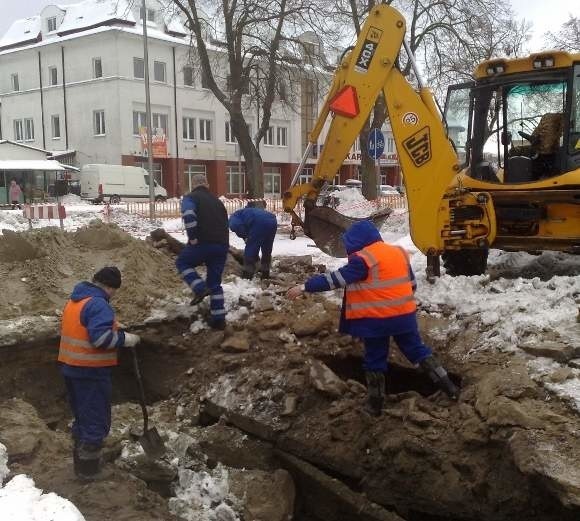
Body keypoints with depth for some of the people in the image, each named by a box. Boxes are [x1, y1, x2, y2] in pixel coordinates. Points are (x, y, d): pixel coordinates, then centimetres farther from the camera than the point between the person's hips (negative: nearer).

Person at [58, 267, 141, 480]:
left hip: (72, 367, 10)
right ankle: (88, 467, 8)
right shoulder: (98, 304, -19)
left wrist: (116, 331, 15)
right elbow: (101, 337, -29)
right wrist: (125, 338, -14)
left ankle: (81, 460, 32)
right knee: (97, 420, 2)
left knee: (82, 416, 21)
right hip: (91, 370, -10)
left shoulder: (75, 300, 12)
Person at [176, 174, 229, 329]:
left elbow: (188, 214, -17)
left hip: (203, 242, -6)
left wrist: (192, 237, -13)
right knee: (215, 283, 15)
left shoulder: (191, 197, 5)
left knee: (182, 262, 19)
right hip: (222, 245, 6)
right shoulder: (217, 201, 27)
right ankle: (218, 319, 10)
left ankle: (200, 288, -3)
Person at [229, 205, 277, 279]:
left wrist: (245, 237, 6)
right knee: (267, 251, 23)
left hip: (260, 223, -8)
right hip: (272, 221, 8)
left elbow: (236, 226, -9)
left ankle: (247, 275, 10)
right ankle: (265, 273, 33)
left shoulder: (233, 217, 19)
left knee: (250, 250, 5)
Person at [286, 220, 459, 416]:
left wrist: (305, 287, -15)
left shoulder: (363, 259, -14)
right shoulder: (400, 252, 8)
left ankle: (375, 403, 17)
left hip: (376, 320, -6)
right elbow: (412, 283, 16)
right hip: (405, 314, 6)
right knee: (418, 350, 19)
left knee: (375, 361, 9)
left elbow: (336, 279, -18)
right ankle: (447, 385, 20)